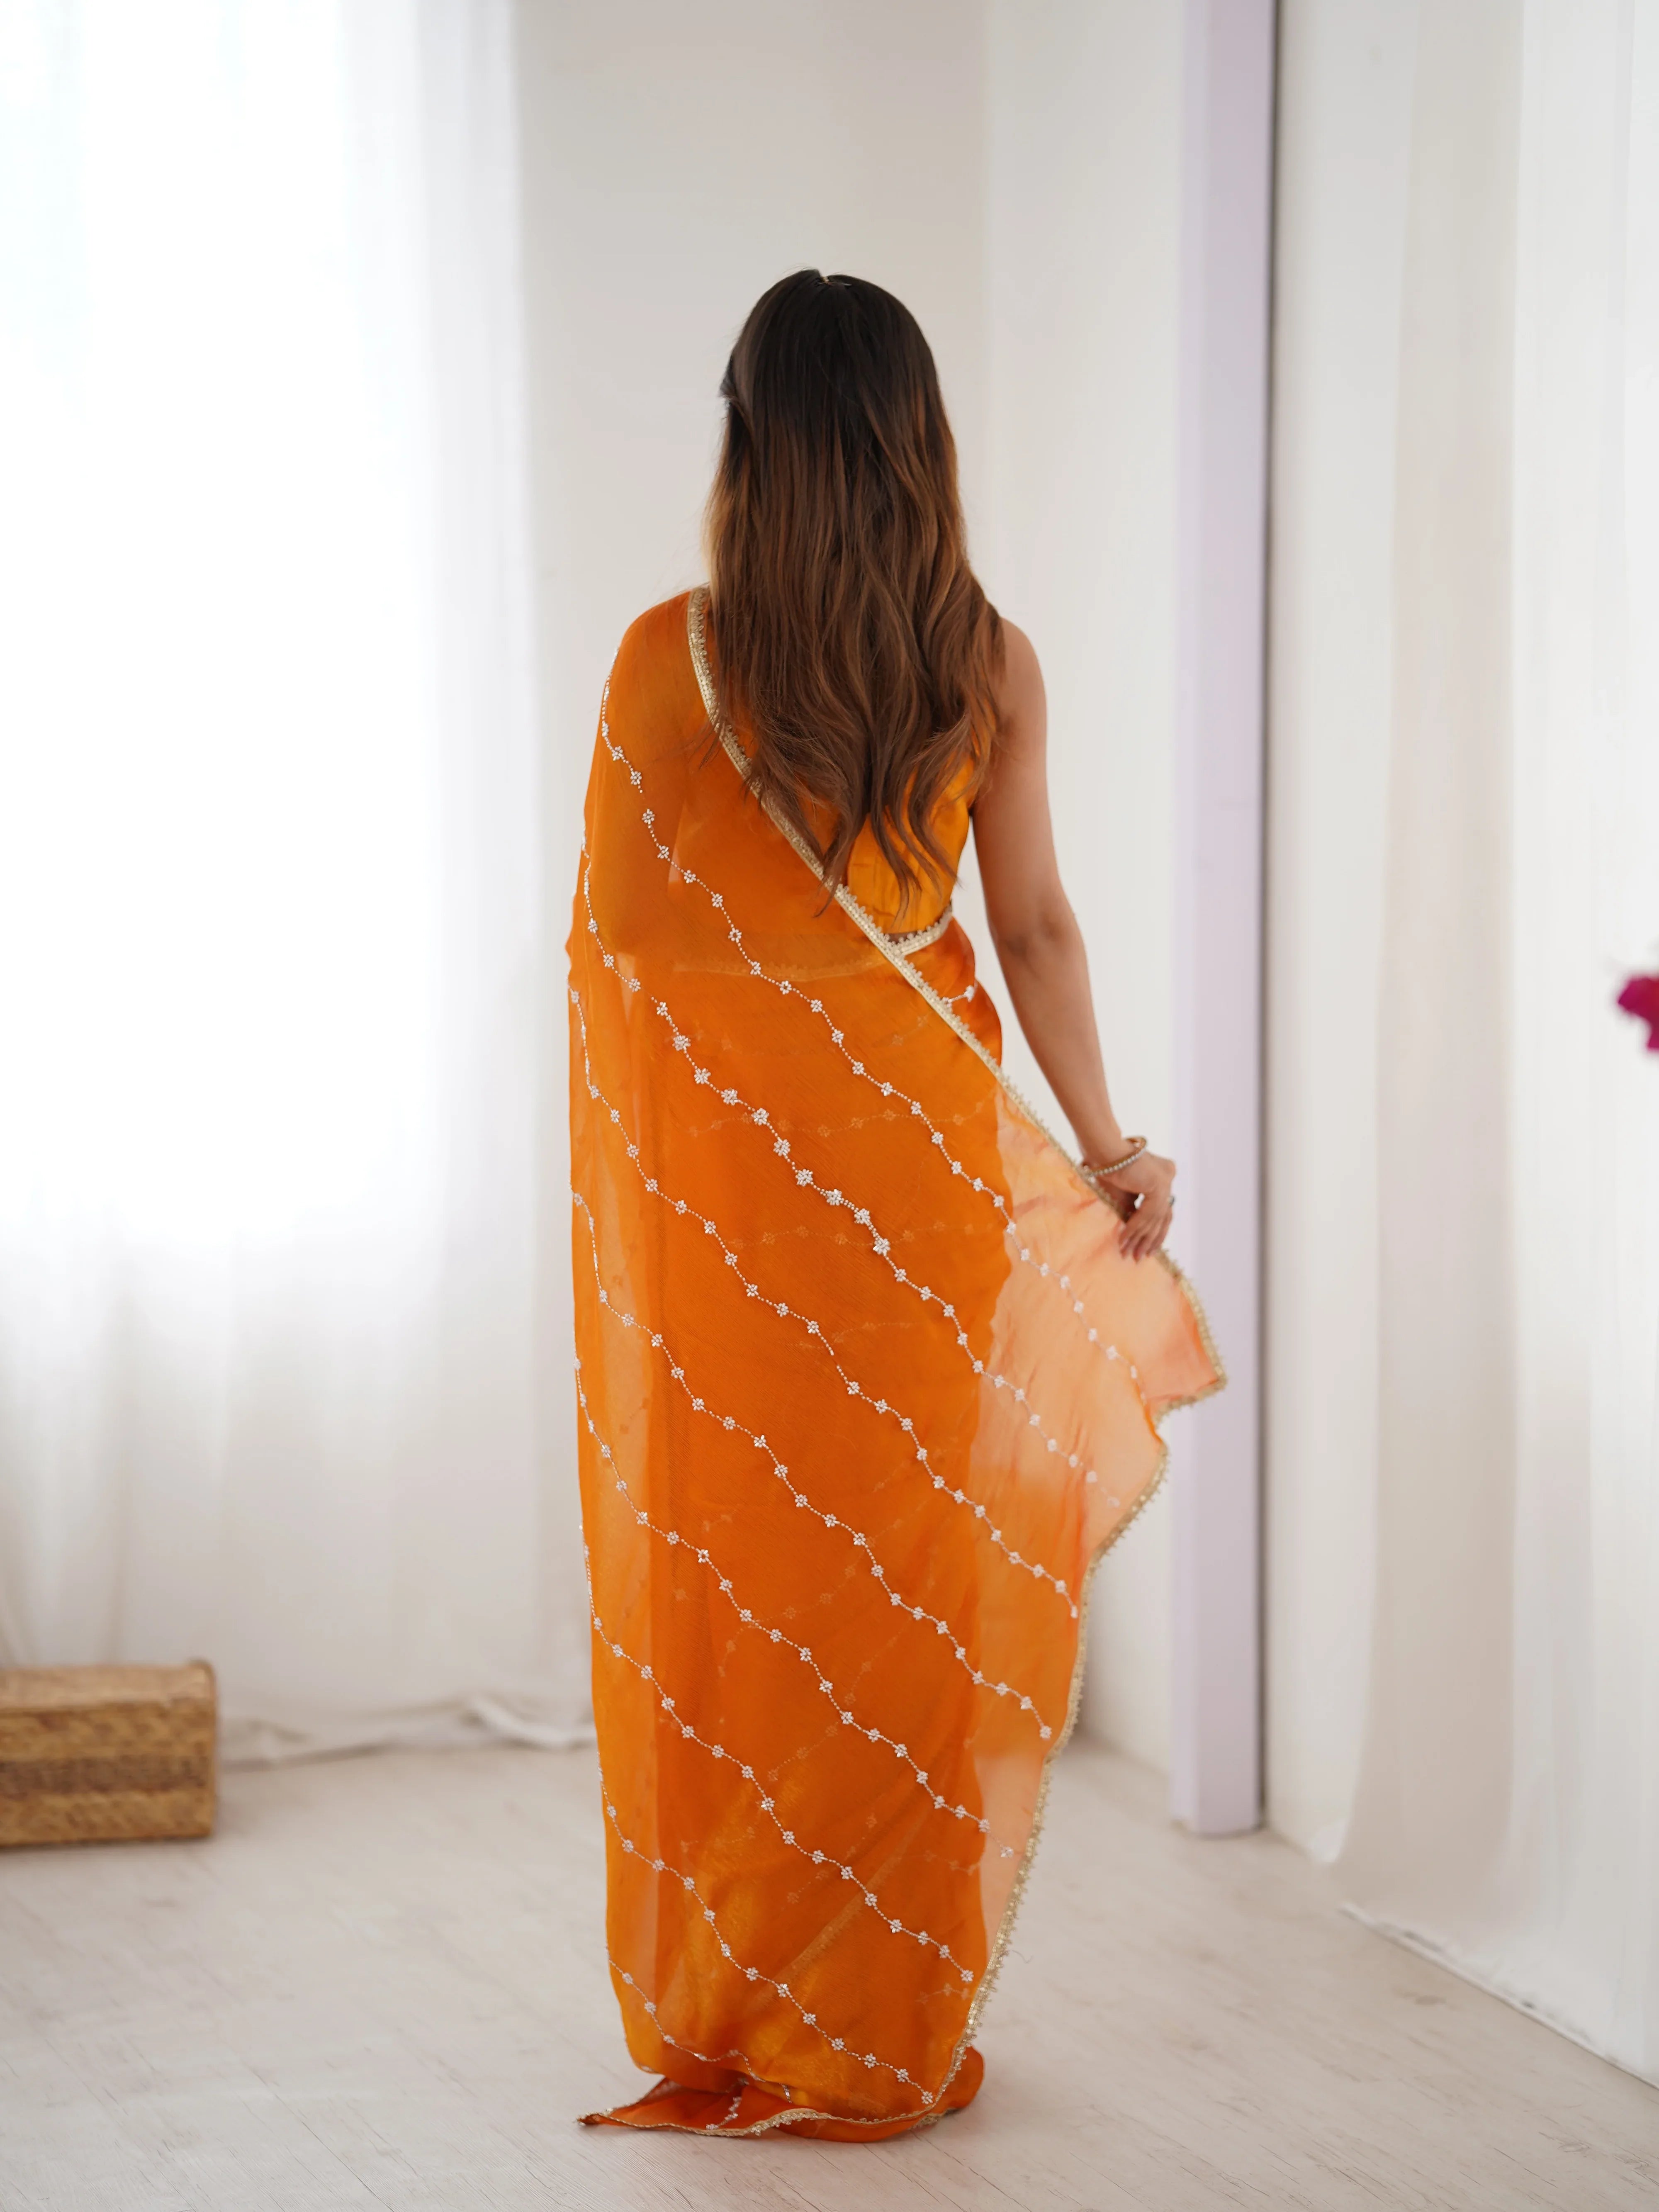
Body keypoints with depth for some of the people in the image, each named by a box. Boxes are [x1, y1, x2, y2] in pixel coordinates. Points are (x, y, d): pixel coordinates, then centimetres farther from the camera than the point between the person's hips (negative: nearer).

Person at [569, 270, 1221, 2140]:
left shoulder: (672, 657, -10)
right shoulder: (988, 661, -2)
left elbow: (615, 936, -5)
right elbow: (1034, 926, 0)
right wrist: (1103, 1143, 6)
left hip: (723, 1156, -2)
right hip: (921, 1151, 2)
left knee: (734, 1563, 8)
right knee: (917, 1559, 10)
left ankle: (730, 2017, 17)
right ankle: (899, 2028, 18)